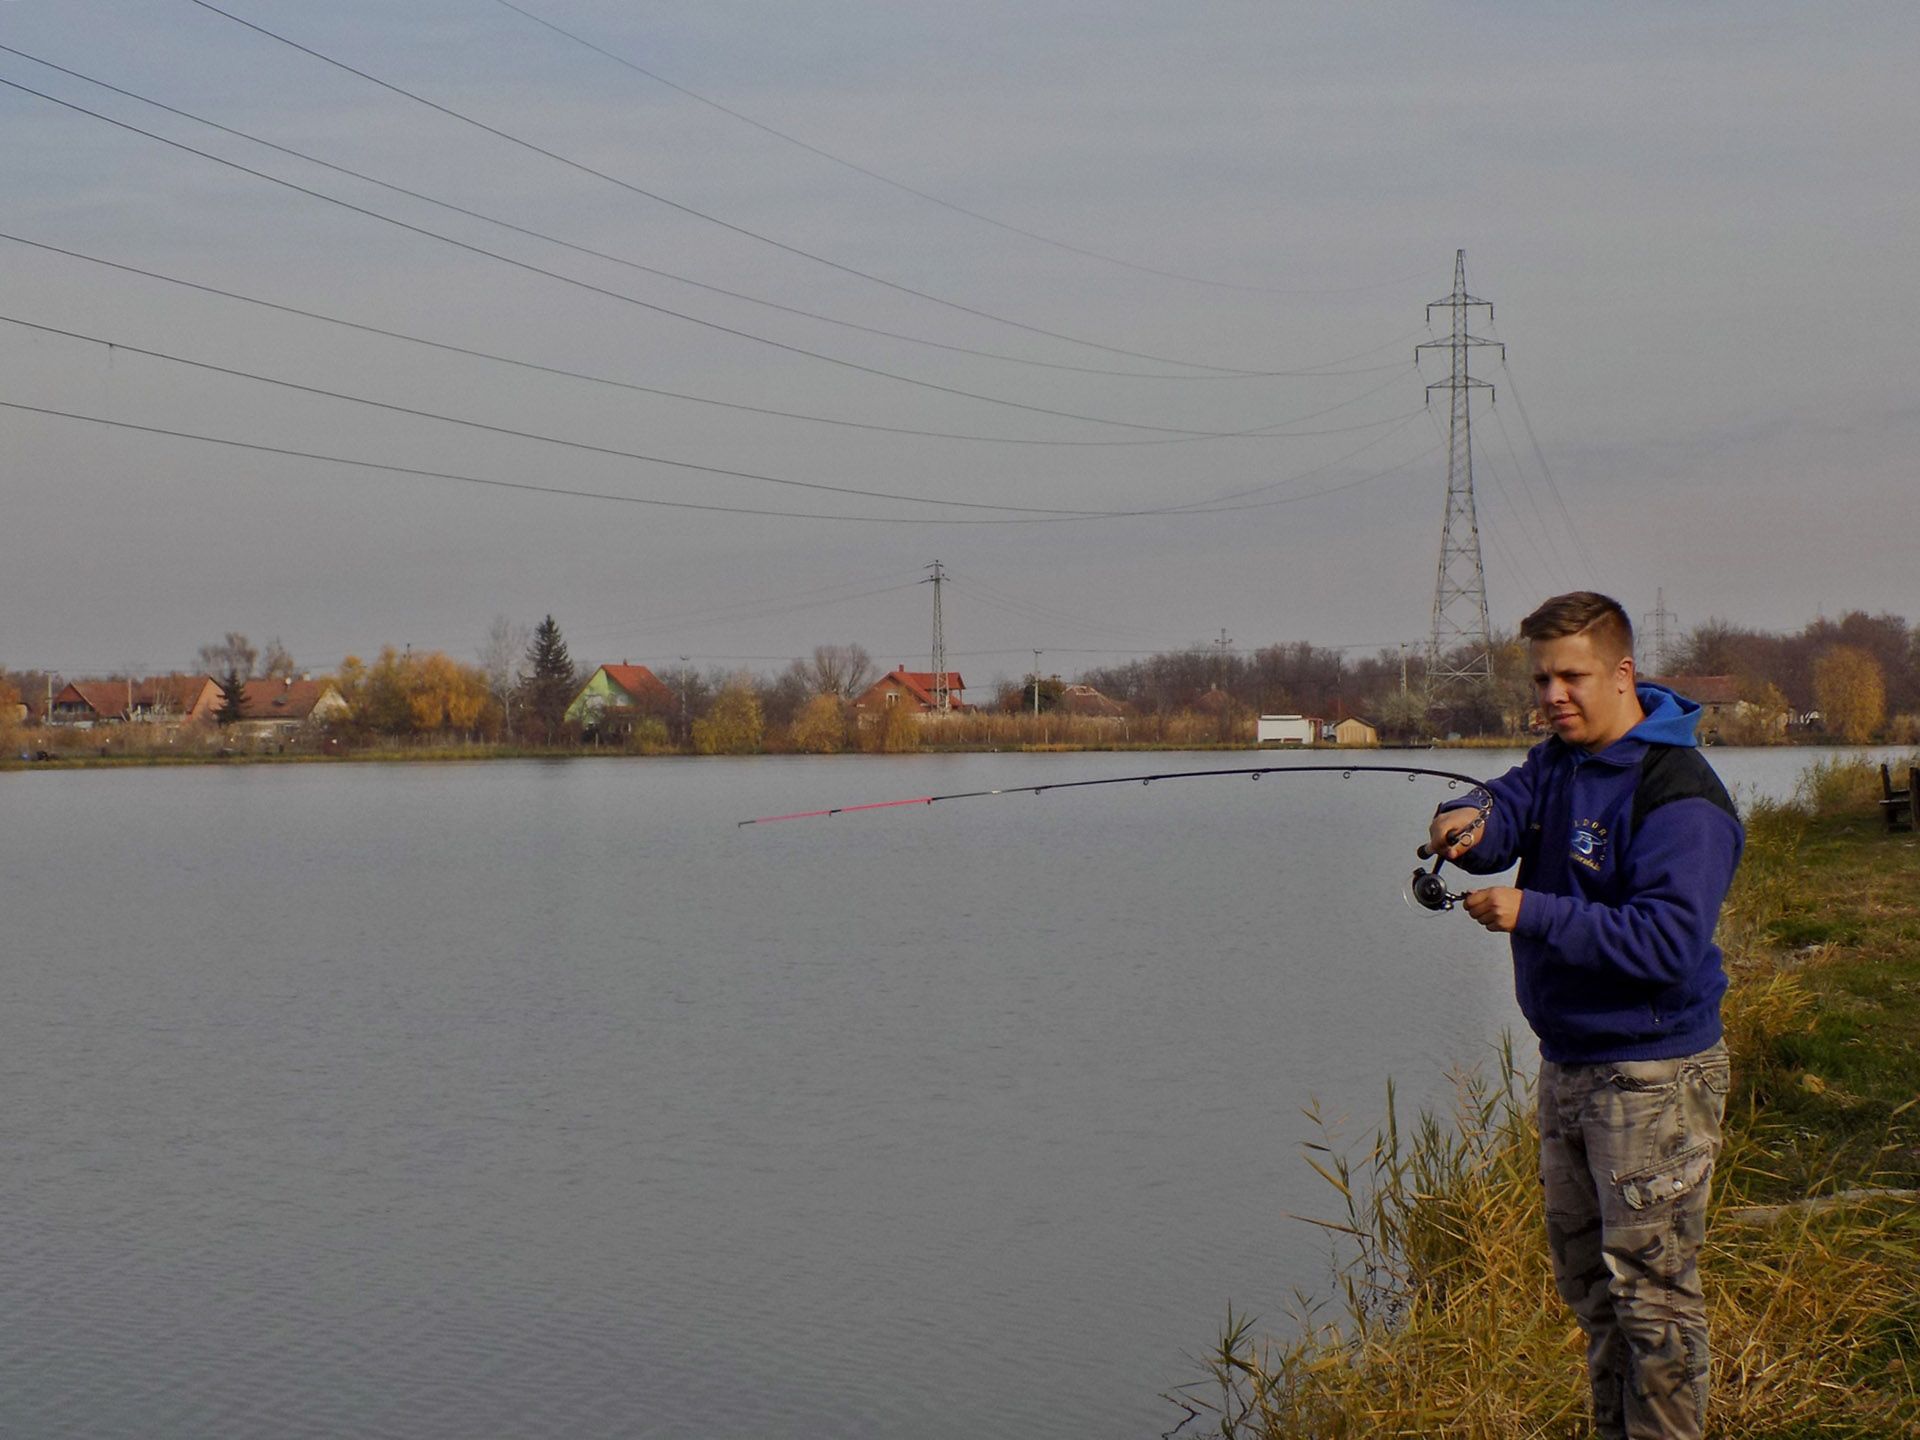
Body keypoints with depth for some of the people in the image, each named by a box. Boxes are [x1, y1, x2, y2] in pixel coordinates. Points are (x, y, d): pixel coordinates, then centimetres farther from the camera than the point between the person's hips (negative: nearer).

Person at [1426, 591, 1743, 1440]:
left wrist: (1535, 915, -31)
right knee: (1586, 1277, 18)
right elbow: (1508, 813, -5)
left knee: (1652, 1290, -4)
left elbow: (1668, 941, -26)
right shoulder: (1558, 761, 9)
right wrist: (1468, 826, -29)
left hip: (1652, 1075, -9)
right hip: (1566, 1065, 9)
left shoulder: (1678, 796, -19)